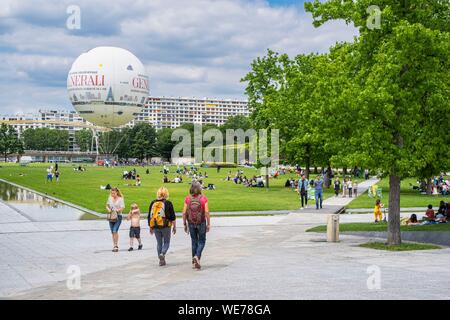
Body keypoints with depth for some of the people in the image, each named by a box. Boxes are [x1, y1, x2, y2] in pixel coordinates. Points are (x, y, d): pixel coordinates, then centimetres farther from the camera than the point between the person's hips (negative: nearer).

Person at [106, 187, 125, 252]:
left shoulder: (120, 199, -5)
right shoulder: (110, 198, 8)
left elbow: (122, 208, -9)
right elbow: (107, 205, 18)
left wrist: (117, 210, -26)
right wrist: (108, 209, -4)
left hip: (118, 216, -5)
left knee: (115, 231, -17)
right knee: (112, 232, 7)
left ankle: (116, 245, -10)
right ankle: (114, 246, 17)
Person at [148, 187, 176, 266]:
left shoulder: (153, 203, 5)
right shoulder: (168, 203, -7)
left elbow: (149, 216, 10)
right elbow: (173, 217, -6)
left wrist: (150, 227, 19)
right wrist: (174, 227, 5)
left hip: (155, 226, 3)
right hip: (165, 227, -3)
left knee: (159, 243, 13)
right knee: (166, 242, 9)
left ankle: (161, 260, 13)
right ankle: (162, 254, -17)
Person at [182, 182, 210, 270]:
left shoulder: (187, 199, -4)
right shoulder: (203, 198, -8)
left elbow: (184, 212, -4)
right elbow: (207, 212, -11)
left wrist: (185, 224, 5)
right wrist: (208, 224, -4)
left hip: (191, 223, 2)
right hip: (201, 223, -2)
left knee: (194, 242, 14)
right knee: (201, 241, 11)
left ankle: (194, 262, 16)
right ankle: (197, 256, -13)